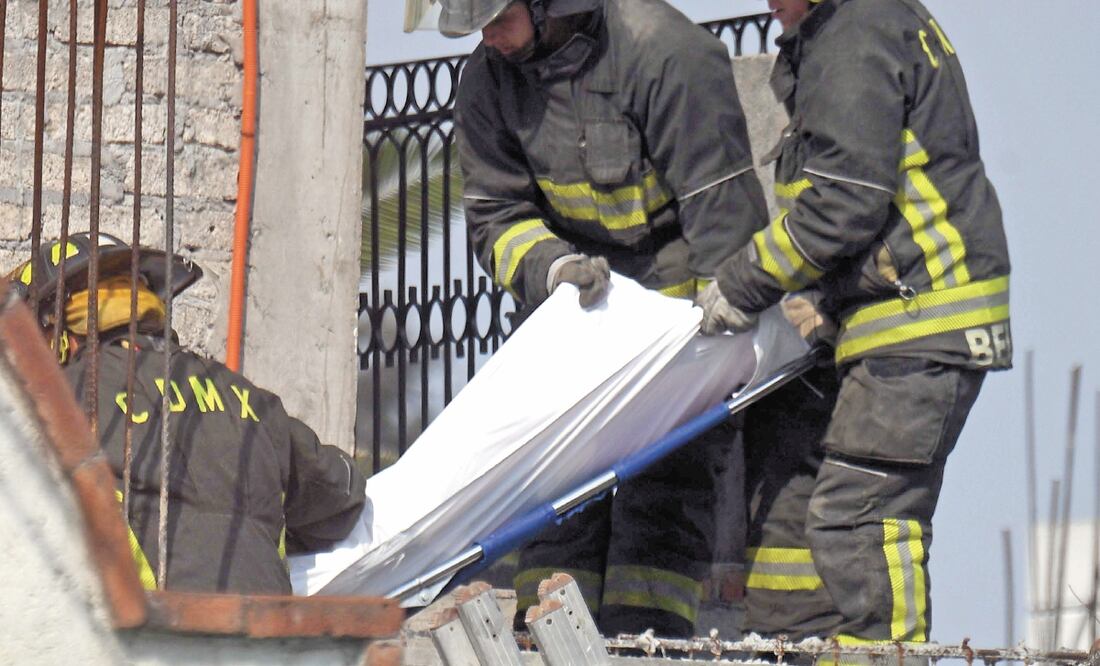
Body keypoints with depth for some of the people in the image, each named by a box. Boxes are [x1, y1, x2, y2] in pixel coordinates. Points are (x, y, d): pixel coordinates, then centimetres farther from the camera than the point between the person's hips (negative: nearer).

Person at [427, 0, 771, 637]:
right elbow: (496, 217, 3)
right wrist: (554, 268, -18)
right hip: (582, 316, 5)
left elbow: (722, 208, -18)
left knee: (662, 491, -11)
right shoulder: (490, 78, -2)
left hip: (680, 300, -5)